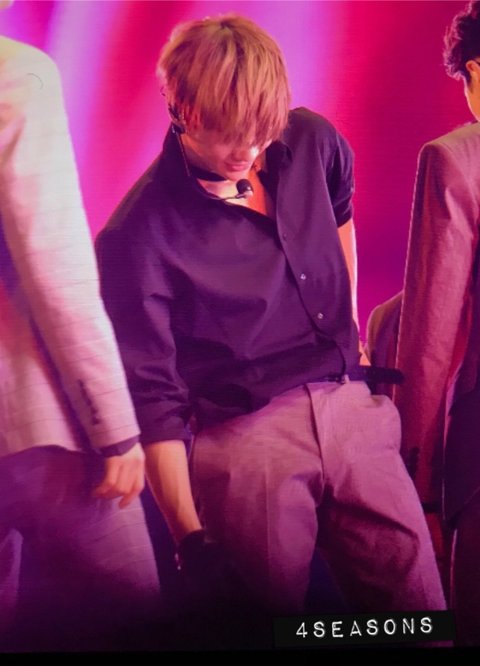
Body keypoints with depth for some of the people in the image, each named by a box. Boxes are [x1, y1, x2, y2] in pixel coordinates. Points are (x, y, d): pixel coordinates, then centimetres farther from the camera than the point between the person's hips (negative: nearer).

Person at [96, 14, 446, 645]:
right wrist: (192, 539, -13)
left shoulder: (310, 143, 2)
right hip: (244, 436, -4)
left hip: (353, 411, 5)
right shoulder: (138, 236, -12)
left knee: (419, 595, 5)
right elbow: (154, 400, -11)